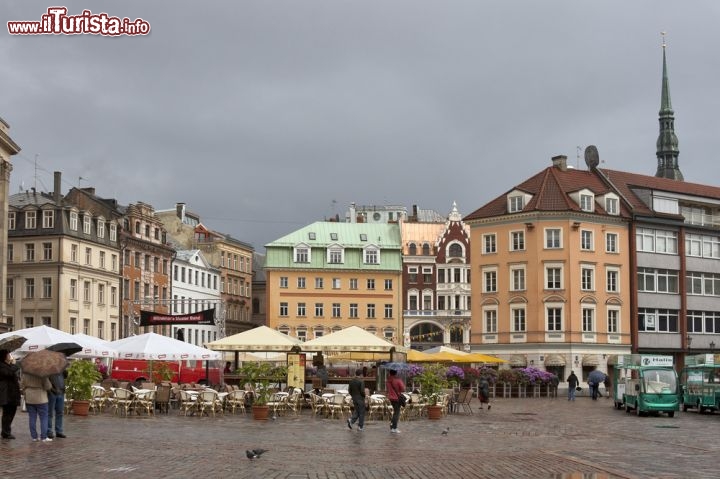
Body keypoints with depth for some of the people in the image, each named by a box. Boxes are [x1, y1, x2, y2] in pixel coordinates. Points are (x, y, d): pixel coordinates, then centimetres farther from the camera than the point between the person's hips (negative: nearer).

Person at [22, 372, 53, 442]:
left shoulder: (25, 373, -5)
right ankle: (44, 437, 0)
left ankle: (34, 436, 10)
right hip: (41, 399, -4)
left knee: (32, 418, 10)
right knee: (44, 418, 3)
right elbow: (47, 386, -14)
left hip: (29, 399, 4)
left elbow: (23, 385, 4)